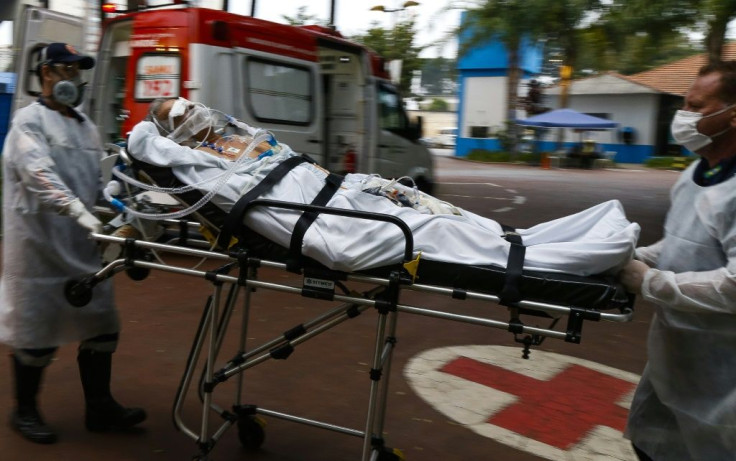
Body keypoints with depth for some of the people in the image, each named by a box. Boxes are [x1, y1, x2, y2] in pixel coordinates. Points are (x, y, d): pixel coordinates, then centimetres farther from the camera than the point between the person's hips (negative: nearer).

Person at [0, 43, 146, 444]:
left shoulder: (85, 126, 16)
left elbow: (100, 180, 17)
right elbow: (40, 175, -24)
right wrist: (78, 210, -37)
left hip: (82, 246, 7)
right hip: (39, 246, -7)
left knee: (100, 324, 9)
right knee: (36, 330, 4)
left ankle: (100, 408, 22)